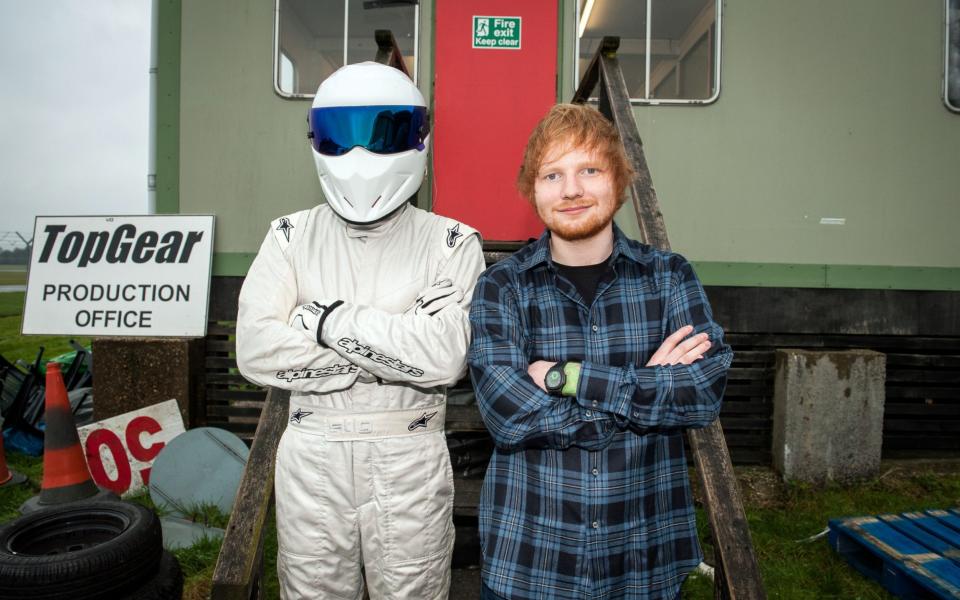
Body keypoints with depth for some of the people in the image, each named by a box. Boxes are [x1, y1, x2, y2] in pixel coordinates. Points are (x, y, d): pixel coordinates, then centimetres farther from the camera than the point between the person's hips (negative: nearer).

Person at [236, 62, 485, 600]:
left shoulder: (452, 243, -5)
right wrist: (391, 355, -16)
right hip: (311, 459, 2)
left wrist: (327, 318, -17)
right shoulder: (292, 236, 1)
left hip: (410, 462, -1)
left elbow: (445, 356, -20)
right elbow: (256, 351, -11)